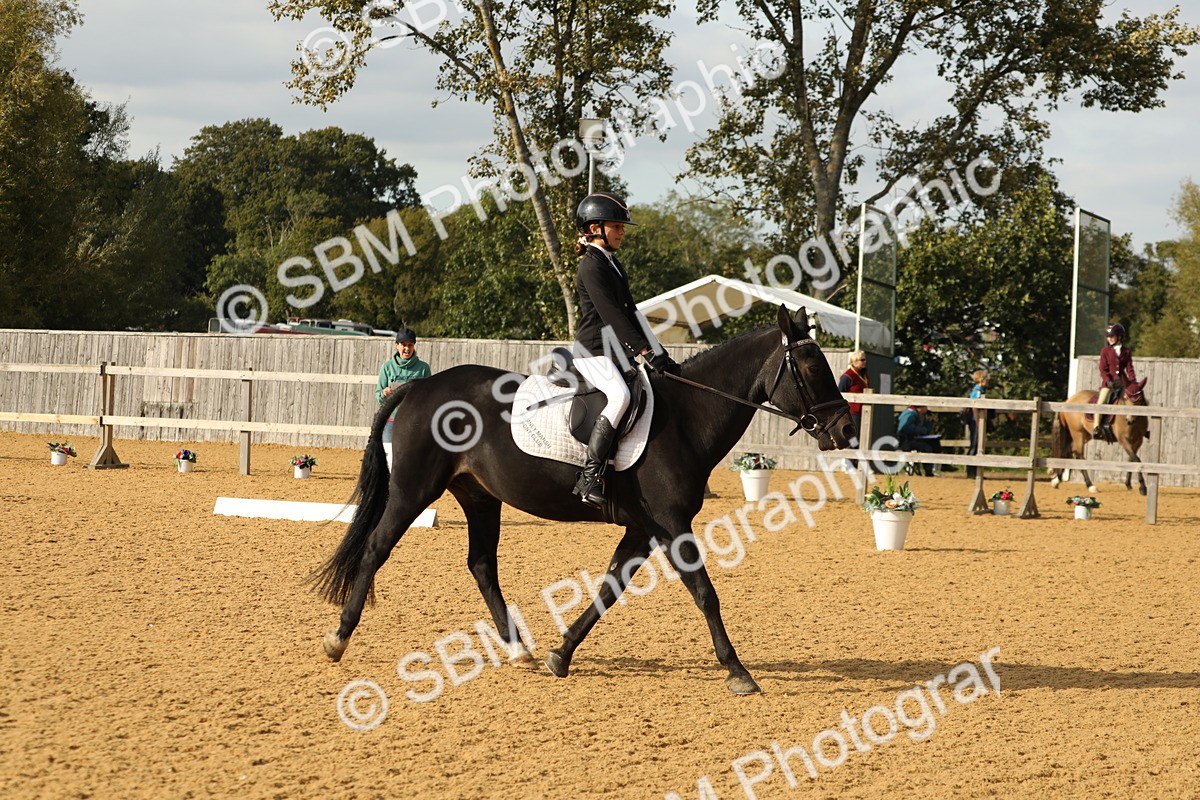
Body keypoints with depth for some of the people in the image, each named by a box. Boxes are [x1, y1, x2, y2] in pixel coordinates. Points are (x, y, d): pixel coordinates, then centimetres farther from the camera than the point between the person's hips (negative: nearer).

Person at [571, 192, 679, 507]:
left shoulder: (613, 264, 19)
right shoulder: (592, 266, -11)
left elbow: (630, 313, 19)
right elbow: (611, 314, -20)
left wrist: (660, 355, 12)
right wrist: (645, 351, -26)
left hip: (617, 352, 10)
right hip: (593, 352, -10)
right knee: (619, 396, -34)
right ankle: (589, 477, -36)